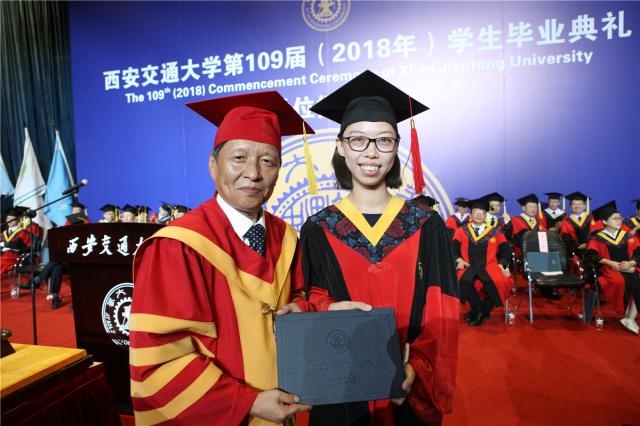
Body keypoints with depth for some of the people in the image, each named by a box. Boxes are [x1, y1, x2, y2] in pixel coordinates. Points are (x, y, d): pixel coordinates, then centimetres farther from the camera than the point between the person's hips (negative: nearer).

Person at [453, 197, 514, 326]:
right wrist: (458, 259, -12)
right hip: (468, 266, 0)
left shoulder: (495, 232, 15)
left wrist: (502, 264, -8)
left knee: (500, 282, -31)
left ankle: (479, 312, -8)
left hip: (489, 266, 1)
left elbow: (506, 250, 9)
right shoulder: (461, 231, 14)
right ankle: (480, 311, -13)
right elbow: (454, 248, 7)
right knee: (460, 281, -34)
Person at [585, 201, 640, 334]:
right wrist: (610, 263, -19)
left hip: (629, 268, 4)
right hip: (608, 269, -3)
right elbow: (591, 255, -9)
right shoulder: (598, 239, 2)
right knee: (621, 282, -36)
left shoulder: (628, 237, 14)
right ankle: (626, 314, -14)